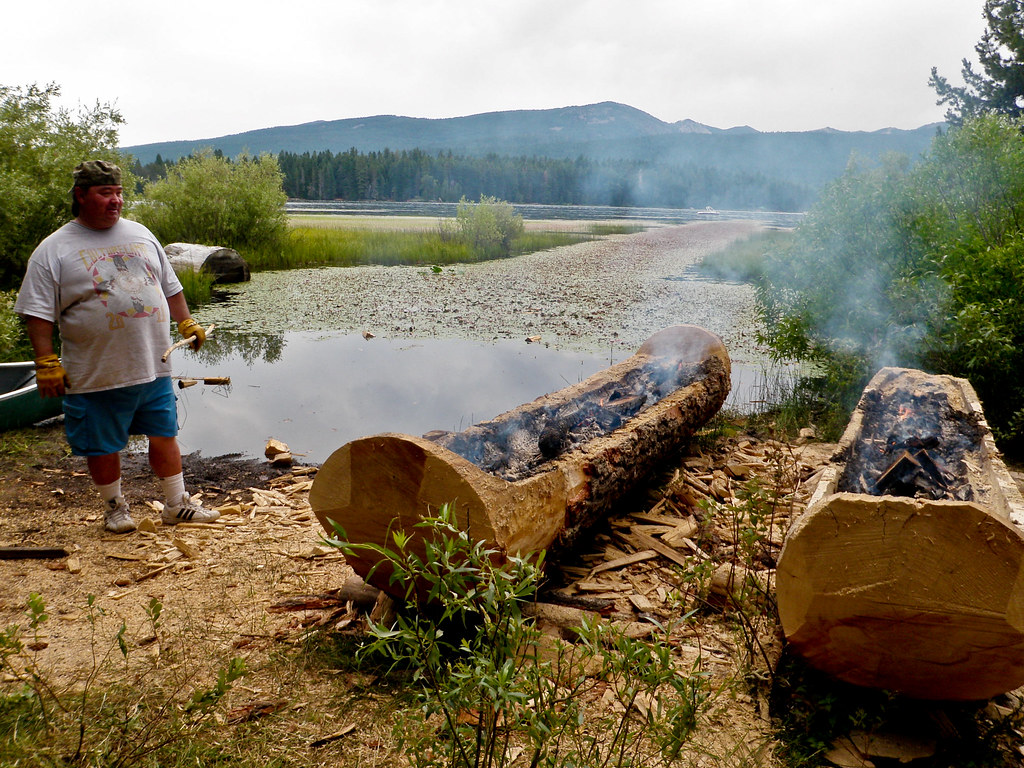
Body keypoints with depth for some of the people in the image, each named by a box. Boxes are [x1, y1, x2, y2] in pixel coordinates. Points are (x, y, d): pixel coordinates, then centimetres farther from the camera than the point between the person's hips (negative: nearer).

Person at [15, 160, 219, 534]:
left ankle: (177, 504, 23)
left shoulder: (140, 234, 11)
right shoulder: (53, 250, -3)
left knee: (164, 435, 10)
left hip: (154, 366, 4)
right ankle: (114, 507, 28)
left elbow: (170, 285, 19)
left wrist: (186, 323, 13)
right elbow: (38, 313, -6)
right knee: (102, 445, 8)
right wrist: (47, 363, -11)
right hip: (96, 374, -3)